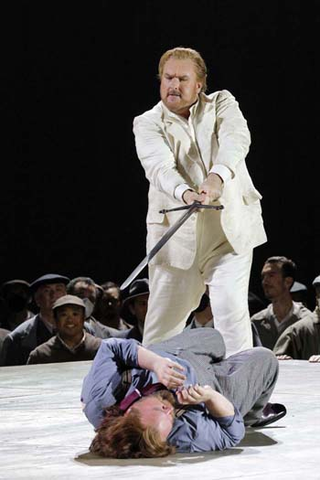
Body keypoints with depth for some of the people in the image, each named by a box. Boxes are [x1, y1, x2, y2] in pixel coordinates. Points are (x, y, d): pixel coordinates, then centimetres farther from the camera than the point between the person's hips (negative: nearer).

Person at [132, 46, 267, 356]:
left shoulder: (222, 104, 3)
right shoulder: (147, 124, 1)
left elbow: (236, 139, -19)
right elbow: (160, 167, -19)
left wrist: (218, 175, -41)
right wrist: (185, 193, -42)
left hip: (231, 228, 0)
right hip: (176, 234, 0)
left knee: (232, 308, -11)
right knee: (163, 316, 5)